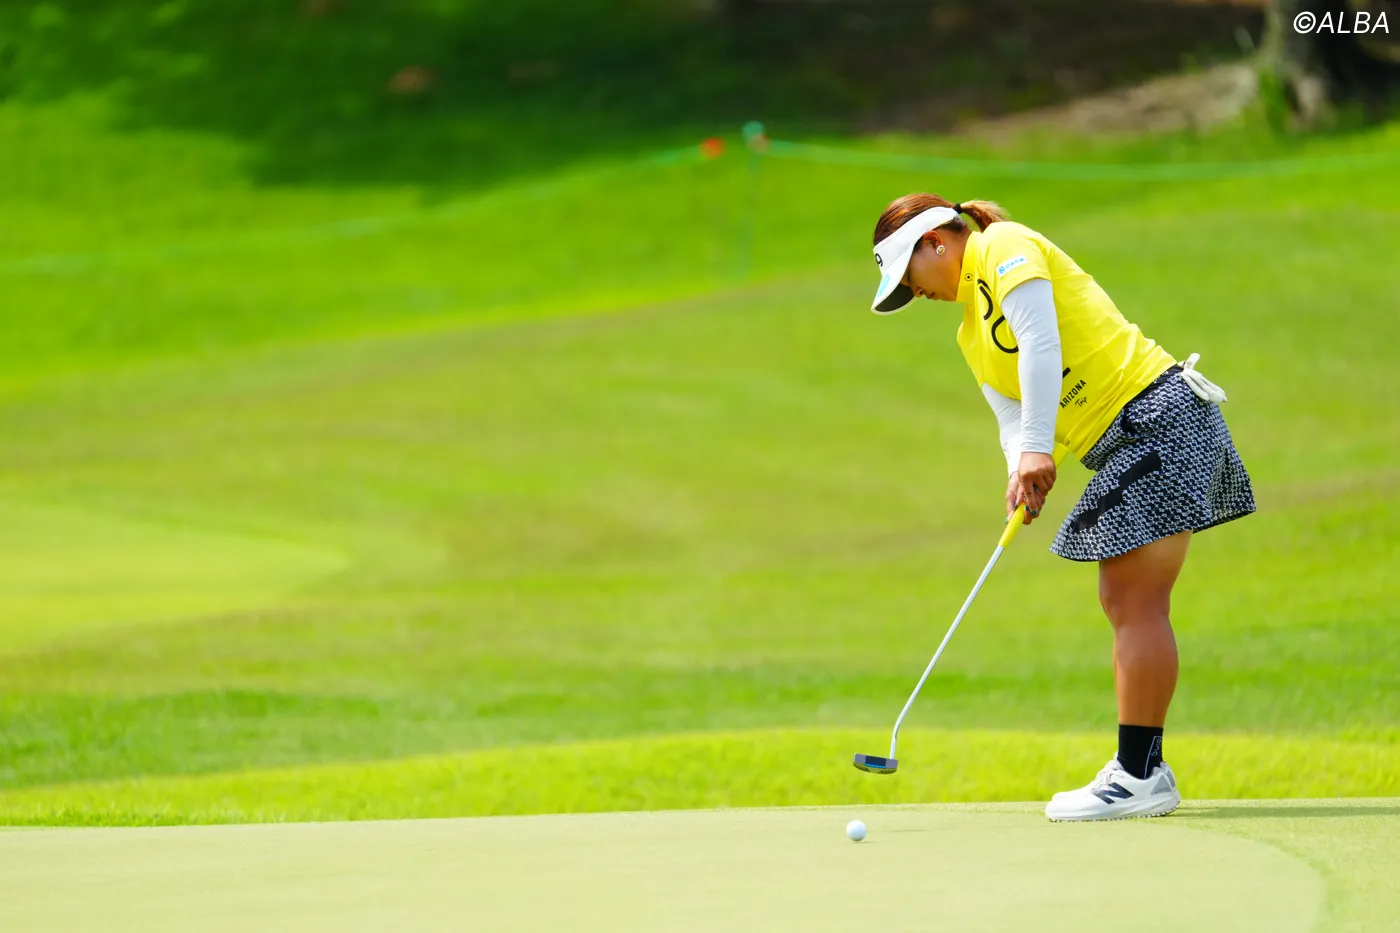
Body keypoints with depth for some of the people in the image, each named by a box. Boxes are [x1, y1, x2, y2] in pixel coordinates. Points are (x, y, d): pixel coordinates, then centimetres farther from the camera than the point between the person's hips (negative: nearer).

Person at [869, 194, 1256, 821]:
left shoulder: (1004, 246, -5)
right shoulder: (971, 334, 23)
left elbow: (1040, 340, -19)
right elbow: (1011, 416, 11)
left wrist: (1037, 450, -24)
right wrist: (1020, 474, -11)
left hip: (1156, 414, -10)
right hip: (1123, 448, 10)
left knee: (1137, 604, -12)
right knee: (1121, 603, 11)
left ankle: (1140, 777, -13)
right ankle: (1137, 769, 14)